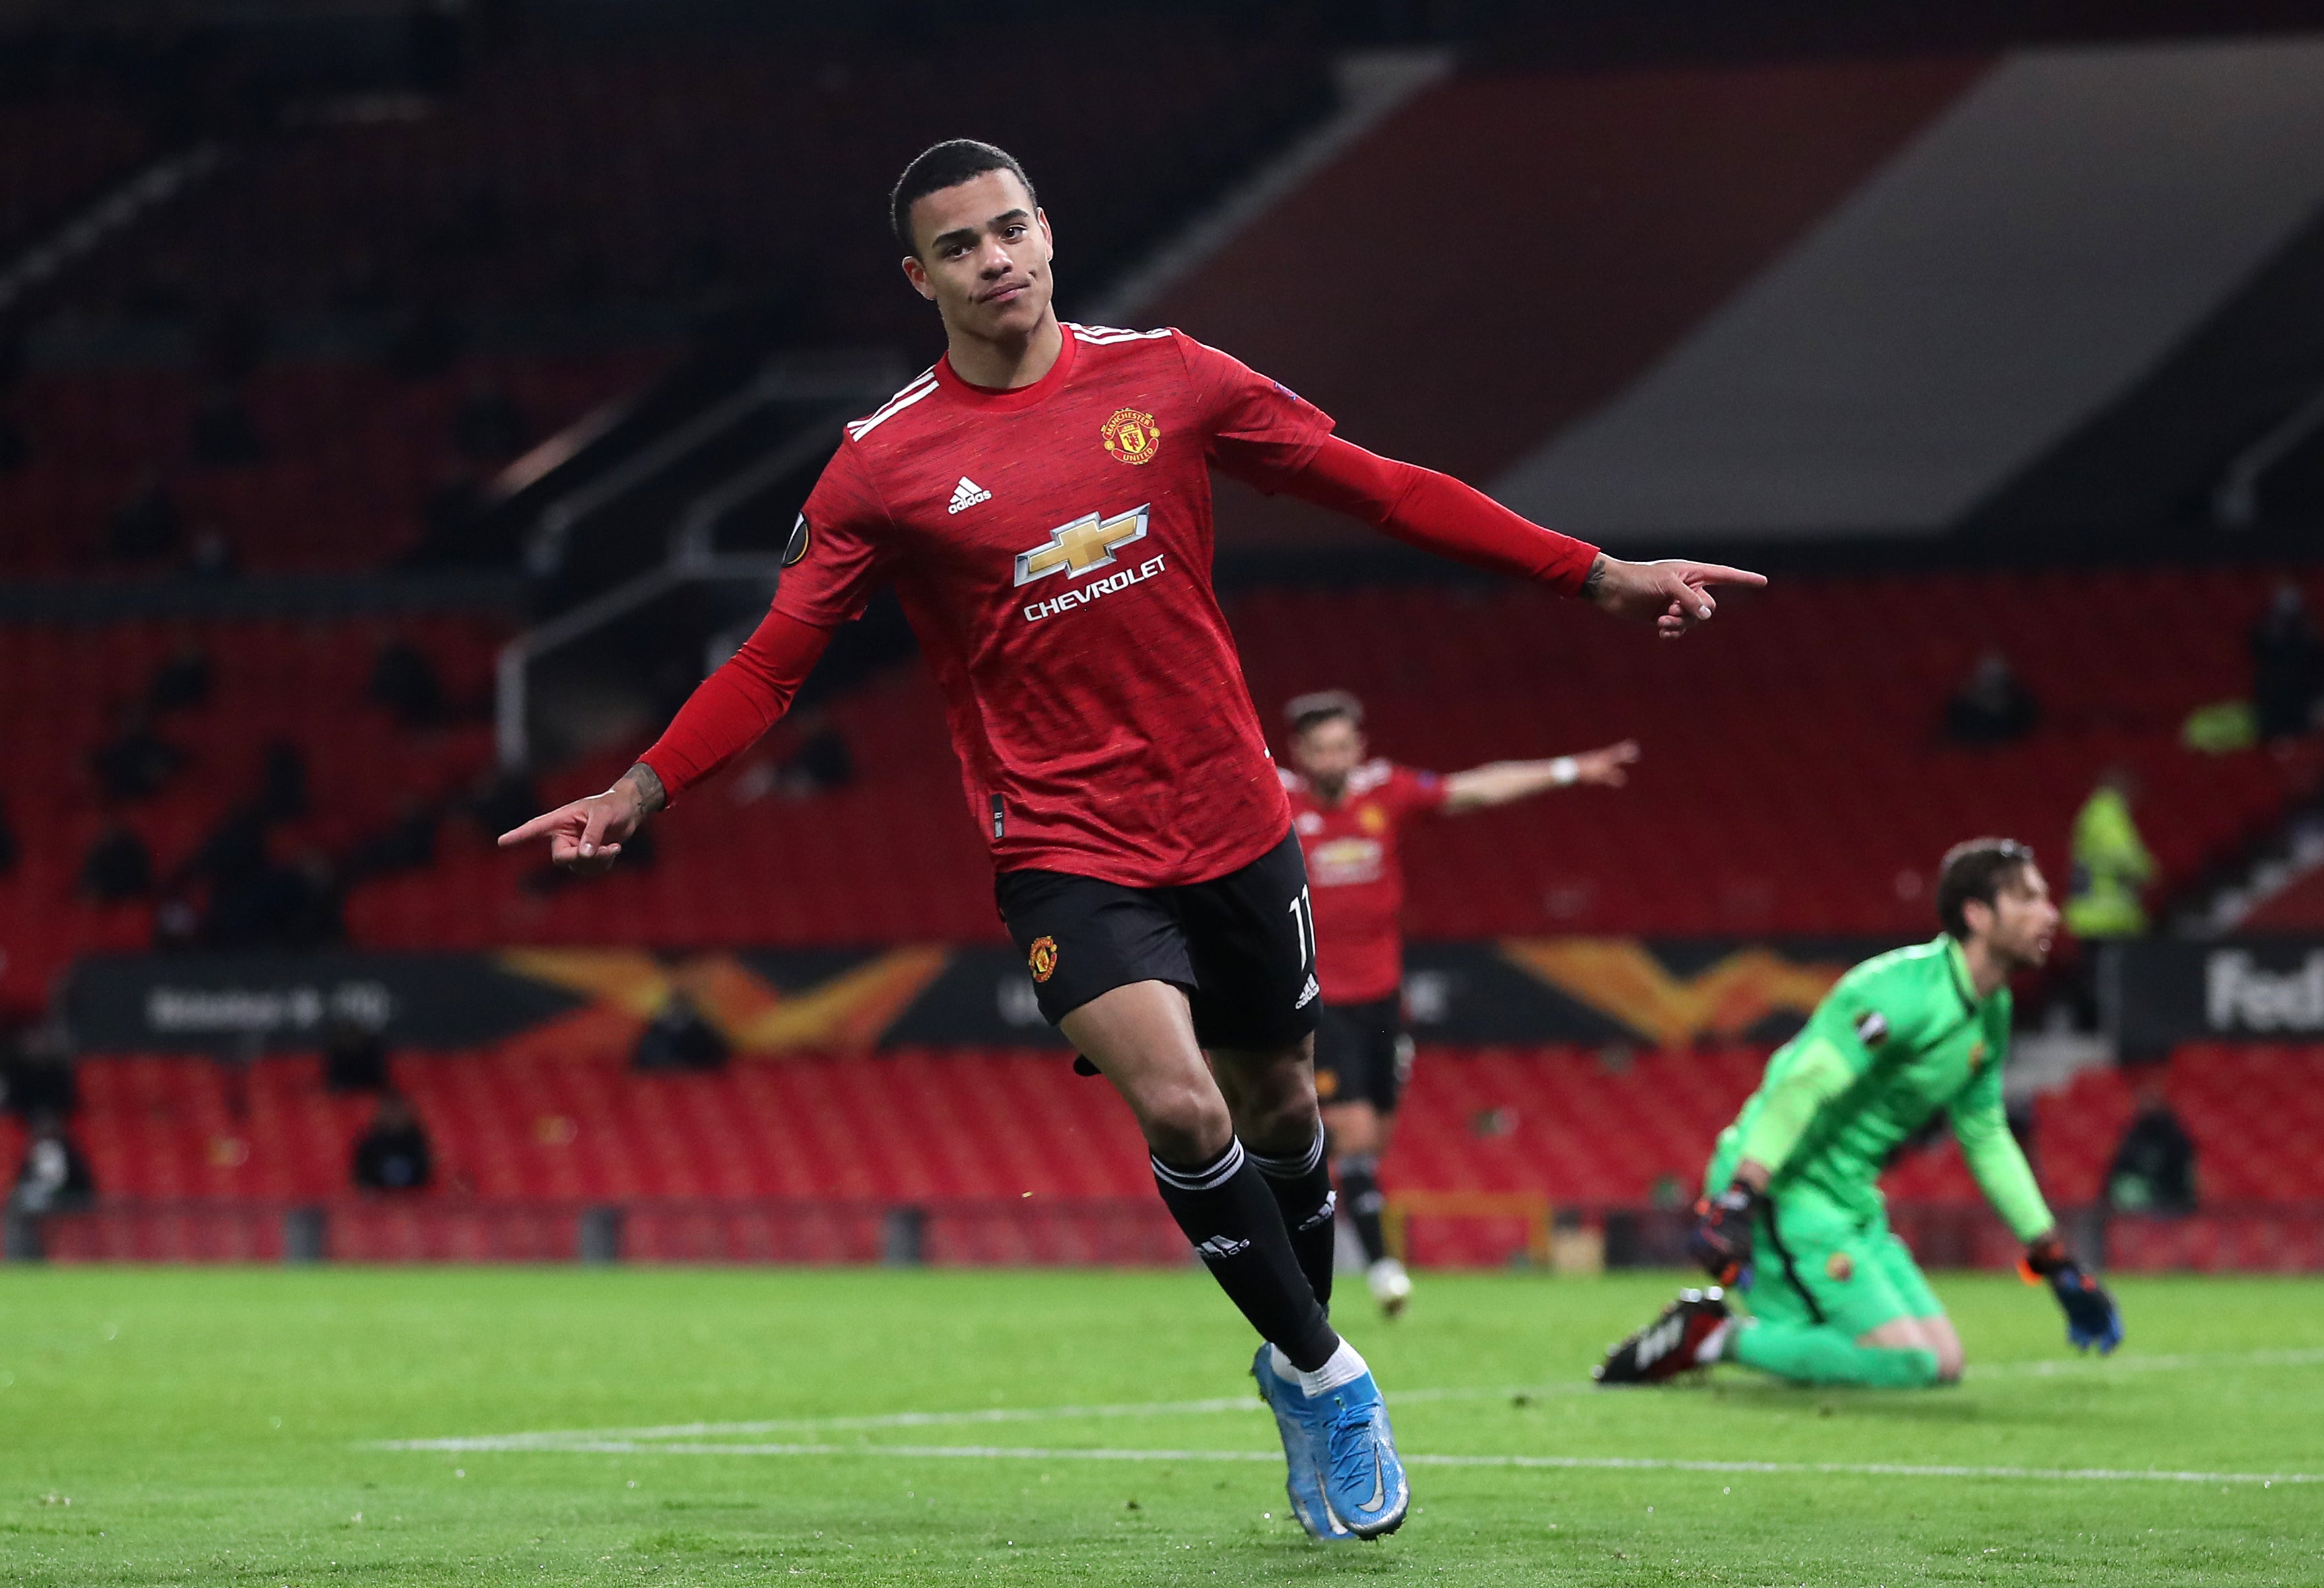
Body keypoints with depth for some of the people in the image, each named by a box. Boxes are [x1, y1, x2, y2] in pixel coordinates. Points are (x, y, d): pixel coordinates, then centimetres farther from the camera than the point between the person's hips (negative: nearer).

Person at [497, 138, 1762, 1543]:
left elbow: (1378, 488, 5)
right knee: (1179, 1108, -22)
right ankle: (1323, 1373, -1)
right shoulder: (886, 465, -5)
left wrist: (1595, 574, 2)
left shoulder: (1165, 378, 0)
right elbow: (777, 660, 1)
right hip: (1068, 856, -3)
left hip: (1236, 829, 3)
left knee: (1280, 1110, 13)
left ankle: (1301, 1367, 39)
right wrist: (644, 789, -12)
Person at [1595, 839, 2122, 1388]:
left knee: (1944, 1362, 3)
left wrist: (2057, 1264, 22)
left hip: (1852, 1205, 10)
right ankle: (1715, 1336, -9)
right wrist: (1737, 1202, -35)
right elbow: (1803, 1087, -26)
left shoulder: (1991, 1014, 11)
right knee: (1909, 1363, -19)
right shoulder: (1905, 989, -19)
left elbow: (1986, 1140, 22)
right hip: (1788, 1194, -10)